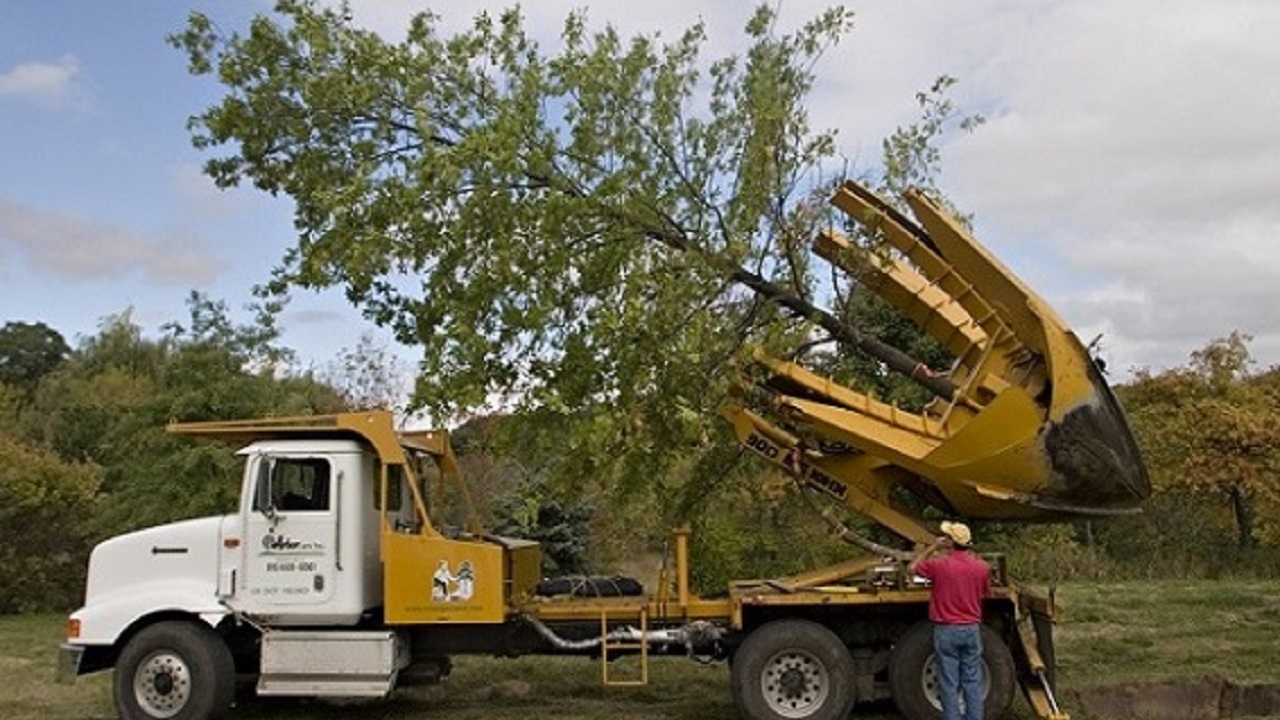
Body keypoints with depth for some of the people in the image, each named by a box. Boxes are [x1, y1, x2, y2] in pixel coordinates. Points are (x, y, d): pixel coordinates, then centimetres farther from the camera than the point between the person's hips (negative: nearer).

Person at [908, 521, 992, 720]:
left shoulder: (939, 564, -14)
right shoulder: (981, 566, -3)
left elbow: (911, 568, 3)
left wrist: (932, 547, 7)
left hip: (946, 630, -3)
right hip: (971, 629, 3)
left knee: (949, 684, 4)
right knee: (972, 681, 10)